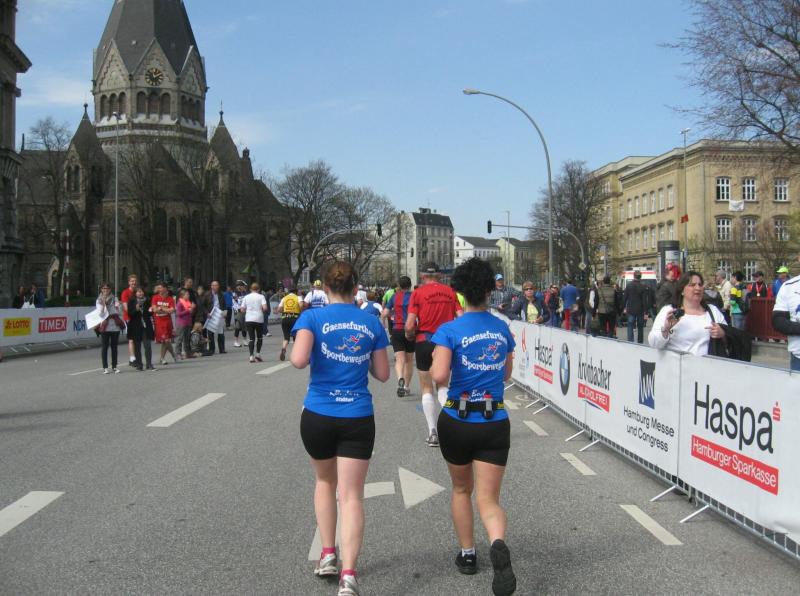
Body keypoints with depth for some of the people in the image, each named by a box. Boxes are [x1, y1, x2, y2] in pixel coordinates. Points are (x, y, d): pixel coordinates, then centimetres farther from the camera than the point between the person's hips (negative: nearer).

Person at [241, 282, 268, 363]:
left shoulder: (246, 297, 6)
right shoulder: (261, 296, -1)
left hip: (248, 320, 2)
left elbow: (242, 310, 4)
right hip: (259, 319, -2)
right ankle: (258, 353, 5)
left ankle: (251, 356, -7)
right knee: (260, 337, 15)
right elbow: (265, 308, -13)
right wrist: (261, 310, 8)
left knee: (251, 338, 4)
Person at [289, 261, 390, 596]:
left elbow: (299, 360, -19)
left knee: (325, 481, 24)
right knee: (351, 495, 0)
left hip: (318, 415, 0)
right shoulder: (371, 323, 3)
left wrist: (293, 354, 3)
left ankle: (327, 554, 23)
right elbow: (382, 374, 7)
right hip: (358, 417, 0)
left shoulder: (312, 317, -5)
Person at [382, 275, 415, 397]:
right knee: (409, 360, 14)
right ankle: (406, 387, 20)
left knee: (399, 359, -7)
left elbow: (384, 314, 2)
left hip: (397, 330, 0)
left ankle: (400, 379, -35)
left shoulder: (394, 296, 4)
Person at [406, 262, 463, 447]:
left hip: (424, 342, -2)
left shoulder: (418, 293, -5)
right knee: (442, 385, 18)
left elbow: (410, 325, -12)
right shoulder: (450, 292, 3)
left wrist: (409, 335, 9)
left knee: (426, 388, 10)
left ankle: (433, 433, 6)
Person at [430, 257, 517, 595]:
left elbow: (439, 375, -23)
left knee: (461, 489, 22)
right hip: (495, 423, 2)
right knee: (488, 499, 1)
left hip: (457, 421, -1)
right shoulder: (503, 329, 4)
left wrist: (433, 368, -2)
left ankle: (467, 555, 32)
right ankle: (498, 545, -28)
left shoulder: (449, 330, -10)